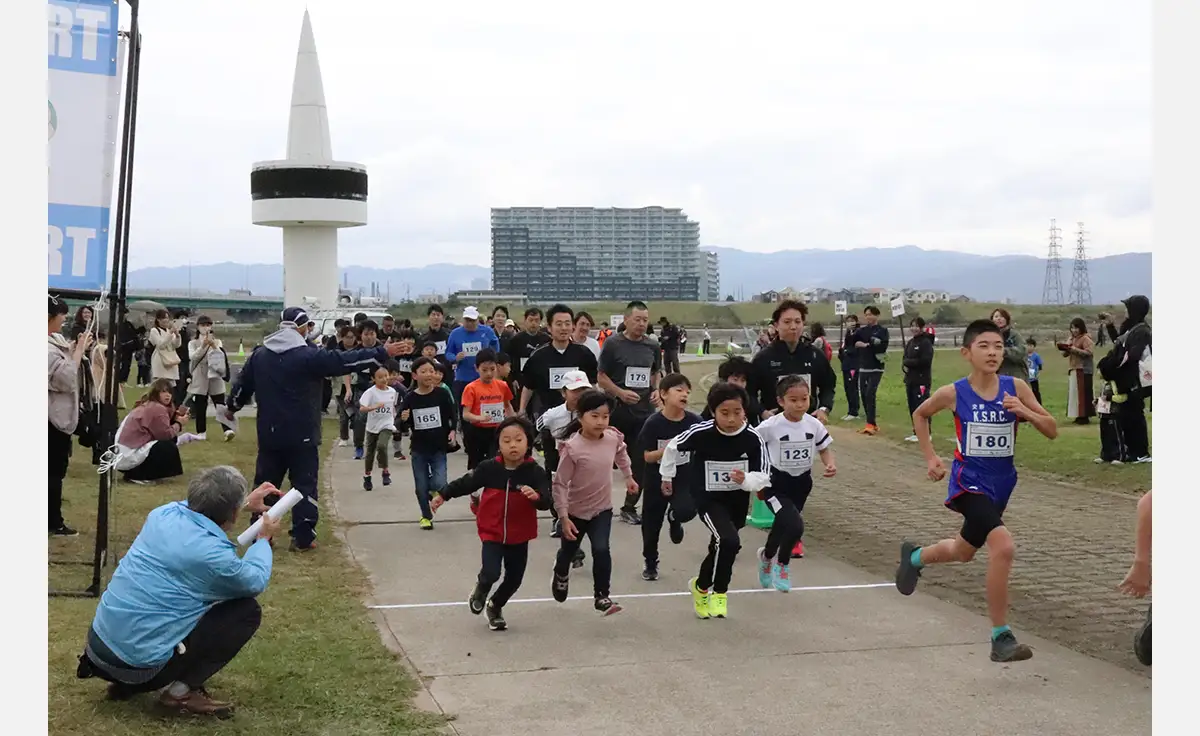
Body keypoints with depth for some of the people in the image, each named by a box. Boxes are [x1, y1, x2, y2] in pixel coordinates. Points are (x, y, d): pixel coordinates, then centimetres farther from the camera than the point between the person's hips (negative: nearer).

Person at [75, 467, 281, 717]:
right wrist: (264, 539, 21)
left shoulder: (164, 514, 1)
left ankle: (125, 682, 20)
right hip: (138, 664, -8)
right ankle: (181, 690, 1)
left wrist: (245, 503, 37)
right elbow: (255, 582, 4)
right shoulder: (214, 555, -19)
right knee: (247, 611, 0)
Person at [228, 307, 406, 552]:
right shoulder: (308, 356, -13)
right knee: (304, 484, 3)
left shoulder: (259, 355, 5)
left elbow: (242, 384, 15)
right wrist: (382, 353, -11)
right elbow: (345, 360, -15)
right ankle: (303, 538, 2)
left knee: (265, 483, 14)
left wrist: (232, 407, 35)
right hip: (301, 435, -5)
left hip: (269, 434, 5)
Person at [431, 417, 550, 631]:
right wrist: (443, 495, 10)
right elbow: (466, 483, 4)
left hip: (520, 536, 1)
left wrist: (537, 496, -44)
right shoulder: (489, 468, -11)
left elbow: (546, 502, -21)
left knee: (514, 579, 12)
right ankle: (481, 589, 21)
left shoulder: (535, 472, -15)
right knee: (491, 573, -17)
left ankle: (495, 607, 42)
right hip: (492, 533, -1)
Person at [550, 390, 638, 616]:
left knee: (601, 551, -15)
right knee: (568, 551, 21)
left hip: (602, 508, 2)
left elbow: (621, 453, 12)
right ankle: (561, 576, 55)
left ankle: (602, 596, 3)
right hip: (576, 511, -2)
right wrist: (563, 517, -22)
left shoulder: (613, 438, -15)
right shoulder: (573, 448, -29)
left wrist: (629, 476, 22)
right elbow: (560, 484, -23)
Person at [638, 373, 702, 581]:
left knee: (687, 510, -26)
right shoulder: (654, 423, -15)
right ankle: (650, 562, 37)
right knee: (651, 523, 11)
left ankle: (673, 519, 14)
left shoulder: (695, 422, -9)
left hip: (684, 478, 1)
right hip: (657, 480, 0)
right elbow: (647, 456, -13)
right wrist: (667, 449, -27)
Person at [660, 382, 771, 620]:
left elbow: (763, 476, -15)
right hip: (708, 499, -4)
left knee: (721, 546, 21)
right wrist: (667, 476, 10)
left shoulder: (753, 439, -20)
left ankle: (701, 587, 49)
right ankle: (719, 592, 0)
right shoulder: (701, 433, -24)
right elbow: (673, 447, -5)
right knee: (729, 542, -24)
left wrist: (745, 479, -36)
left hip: (737, 501, 4)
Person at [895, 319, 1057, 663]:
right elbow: (920, 414, 8)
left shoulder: (1016, 388, -7)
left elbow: (1052, 431, -4)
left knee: (964, 551, 25)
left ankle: (914, 556, 58)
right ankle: (1001, 637, -16)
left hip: (1001, 483, 5)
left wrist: (1025, 412, -21)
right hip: (969, 482, -5)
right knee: (1003, 546, -27)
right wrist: (930, 457, 3)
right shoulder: (953, 393, -12)